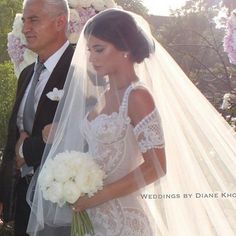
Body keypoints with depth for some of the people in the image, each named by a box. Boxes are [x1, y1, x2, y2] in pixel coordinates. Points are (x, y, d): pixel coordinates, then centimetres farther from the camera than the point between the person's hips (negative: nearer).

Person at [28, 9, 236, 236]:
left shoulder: (137, 96, -15)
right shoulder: (104, 93, 7)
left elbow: (156, 167, -17)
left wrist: (100, 195, -18)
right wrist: (61, 136, 3)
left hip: (121, 217, -7)